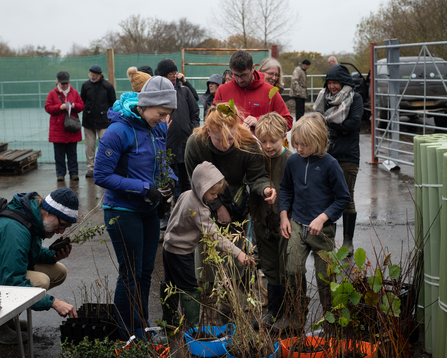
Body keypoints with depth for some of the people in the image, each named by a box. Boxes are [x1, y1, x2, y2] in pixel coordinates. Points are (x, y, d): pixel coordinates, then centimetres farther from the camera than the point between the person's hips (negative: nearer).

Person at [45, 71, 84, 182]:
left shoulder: (74, 93, 9)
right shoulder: (52, 94, 3)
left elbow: (81, 106, 9)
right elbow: (48, 107, -2)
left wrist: (74, 105, -12)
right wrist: (60, 107, -16)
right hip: (58, 129, -1)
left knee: (72, 152, 5)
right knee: (59, 153, 1)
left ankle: (74, 173, 11)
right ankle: (60, 174, 8)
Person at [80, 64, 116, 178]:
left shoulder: (108, 86, 0)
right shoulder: (85, 85, 6)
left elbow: (113, 103, 6)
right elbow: (81, 102, 14)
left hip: (103, 121, -2)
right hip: (88, 120, 2)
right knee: (89, 145, 4)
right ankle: (90, 168, 11)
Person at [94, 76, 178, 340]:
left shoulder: (160, 127, 0)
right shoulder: (120, 131, -22)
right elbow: (102, 175, -20)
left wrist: (170, 178, -7)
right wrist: (144, 188, -23)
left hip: (149, 210, 7)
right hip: (124, 212, -7)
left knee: (146, 272, 16)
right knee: (131, 275, 2)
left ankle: (143, 328, 32)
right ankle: (130, 337, 18)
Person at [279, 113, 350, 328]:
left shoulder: (329, 165, -11)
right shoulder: (293, 161, 0)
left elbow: (343, 198, -6)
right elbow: (286, 189, 18)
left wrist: (322, 218, -15)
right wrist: (284, 215, 8)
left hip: (322, 229, -3)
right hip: (297, 225, 3)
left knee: (324, 276, 6)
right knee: (293, 271, -6)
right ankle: (297, 315, 13)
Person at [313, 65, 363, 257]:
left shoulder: (355, 98, 0)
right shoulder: (324, 97, 11)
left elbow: (354, 123, -12)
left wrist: (328, 123, -7)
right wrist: (339, 128, -9)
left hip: (347, 156, -3)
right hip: (325, 154, 4)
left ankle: (348, 241, 13)